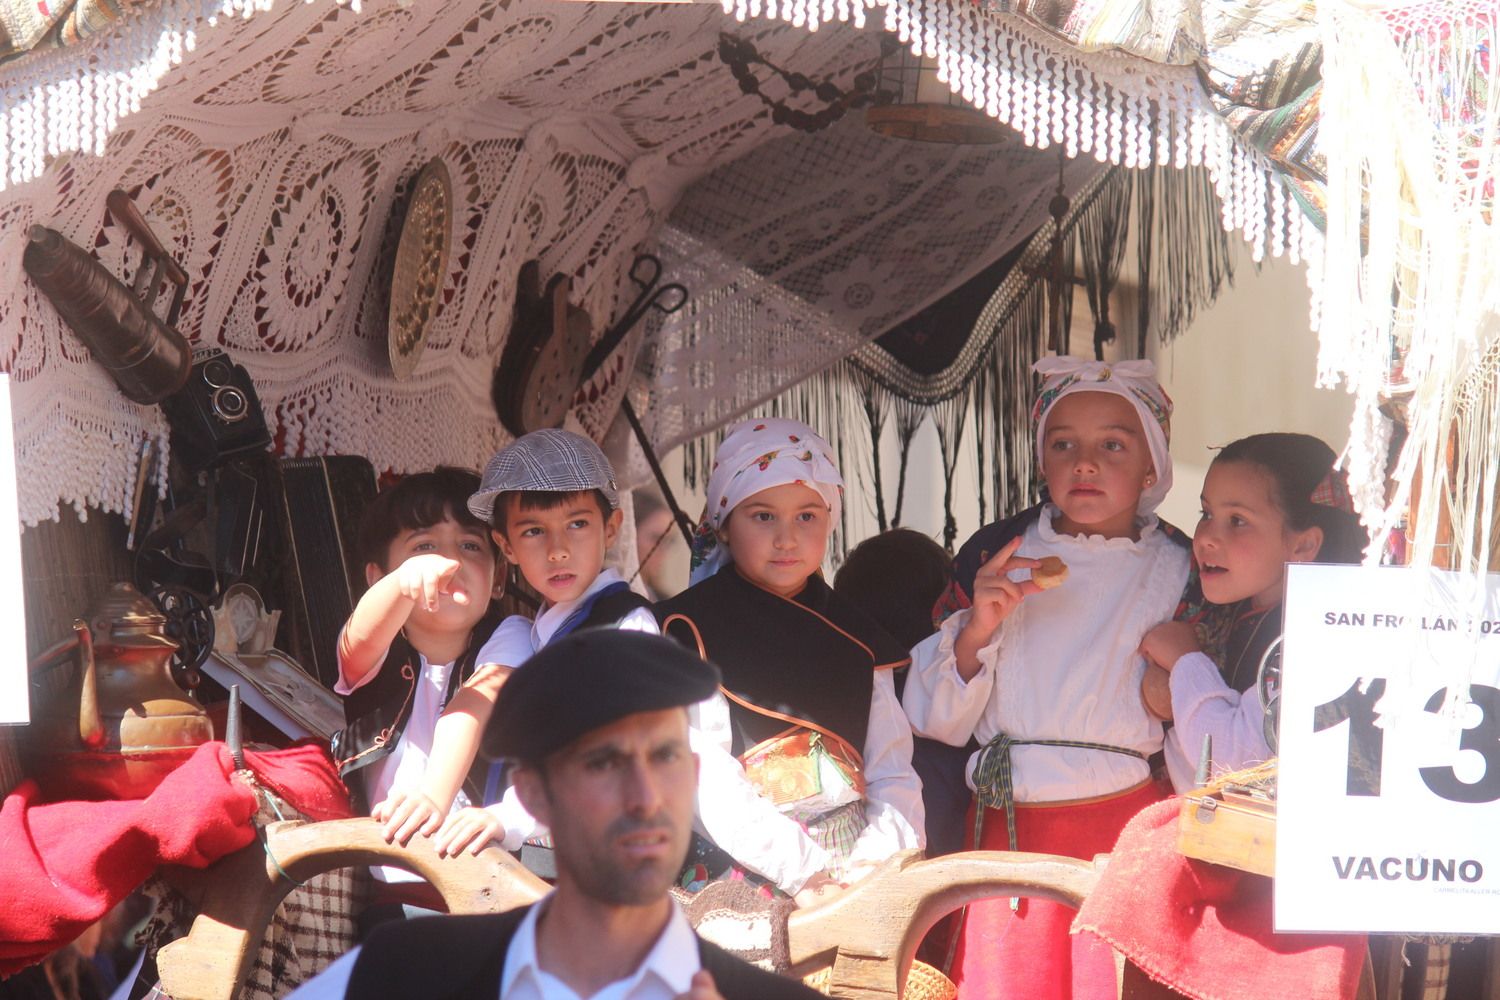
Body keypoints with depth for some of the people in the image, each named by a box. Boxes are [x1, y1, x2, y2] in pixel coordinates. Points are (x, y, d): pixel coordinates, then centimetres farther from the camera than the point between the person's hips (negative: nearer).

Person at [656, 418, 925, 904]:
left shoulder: (852, 636, 16)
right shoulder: (692, 628, 1)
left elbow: (892, 772, 12)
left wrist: (878, 859, -7)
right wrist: (801, 872, -17)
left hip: (855, 870, 4)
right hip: (742, 873, -4)